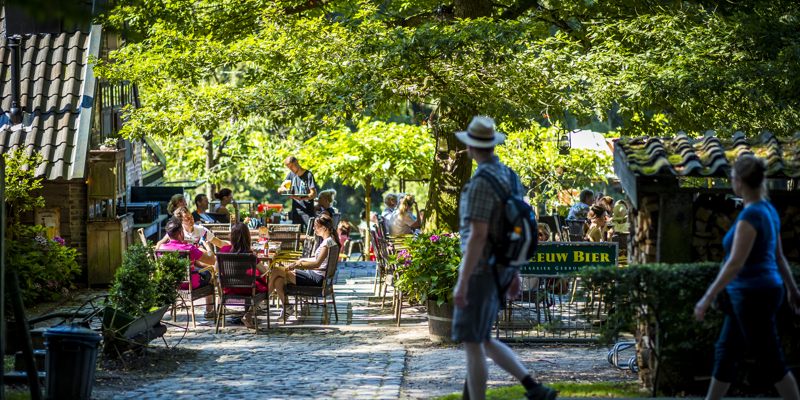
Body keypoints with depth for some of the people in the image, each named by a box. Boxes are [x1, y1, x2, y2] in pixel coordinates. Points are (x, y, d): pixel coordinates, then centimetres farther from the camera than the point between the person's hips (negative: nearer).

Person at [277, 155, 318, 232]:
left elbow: (314, 194, -12)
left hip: (308, 212, -5)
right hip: (296, 211, 5)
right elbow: (279, 190, 16)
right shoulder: (291, 174, 13)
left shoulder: (308, 175, -5)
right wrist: (283, 189, -9)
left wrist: (301, 198, -29)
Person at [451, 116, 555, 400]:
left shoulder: (481, 183, -21)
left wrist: (462, 283, -23)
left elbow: (477, 236, -25)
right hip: (501, 271, 9)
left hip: (480, 272, -9)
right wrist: (515, 274, 24)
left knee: (472, 343, -1)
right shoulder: (509, 177, 10)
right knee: (482, 341, 17)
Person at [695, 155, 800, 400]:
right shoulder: (768, 210, 7)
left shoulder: (750, 216, -22)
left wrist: (707, 298, -22)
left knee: (771, 363, 0)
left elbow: (735, 264, -26)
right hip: (755, 294, 10)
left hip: (754, 297, -10)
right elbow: (779, 256, 17)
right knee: (725, 354, 14)